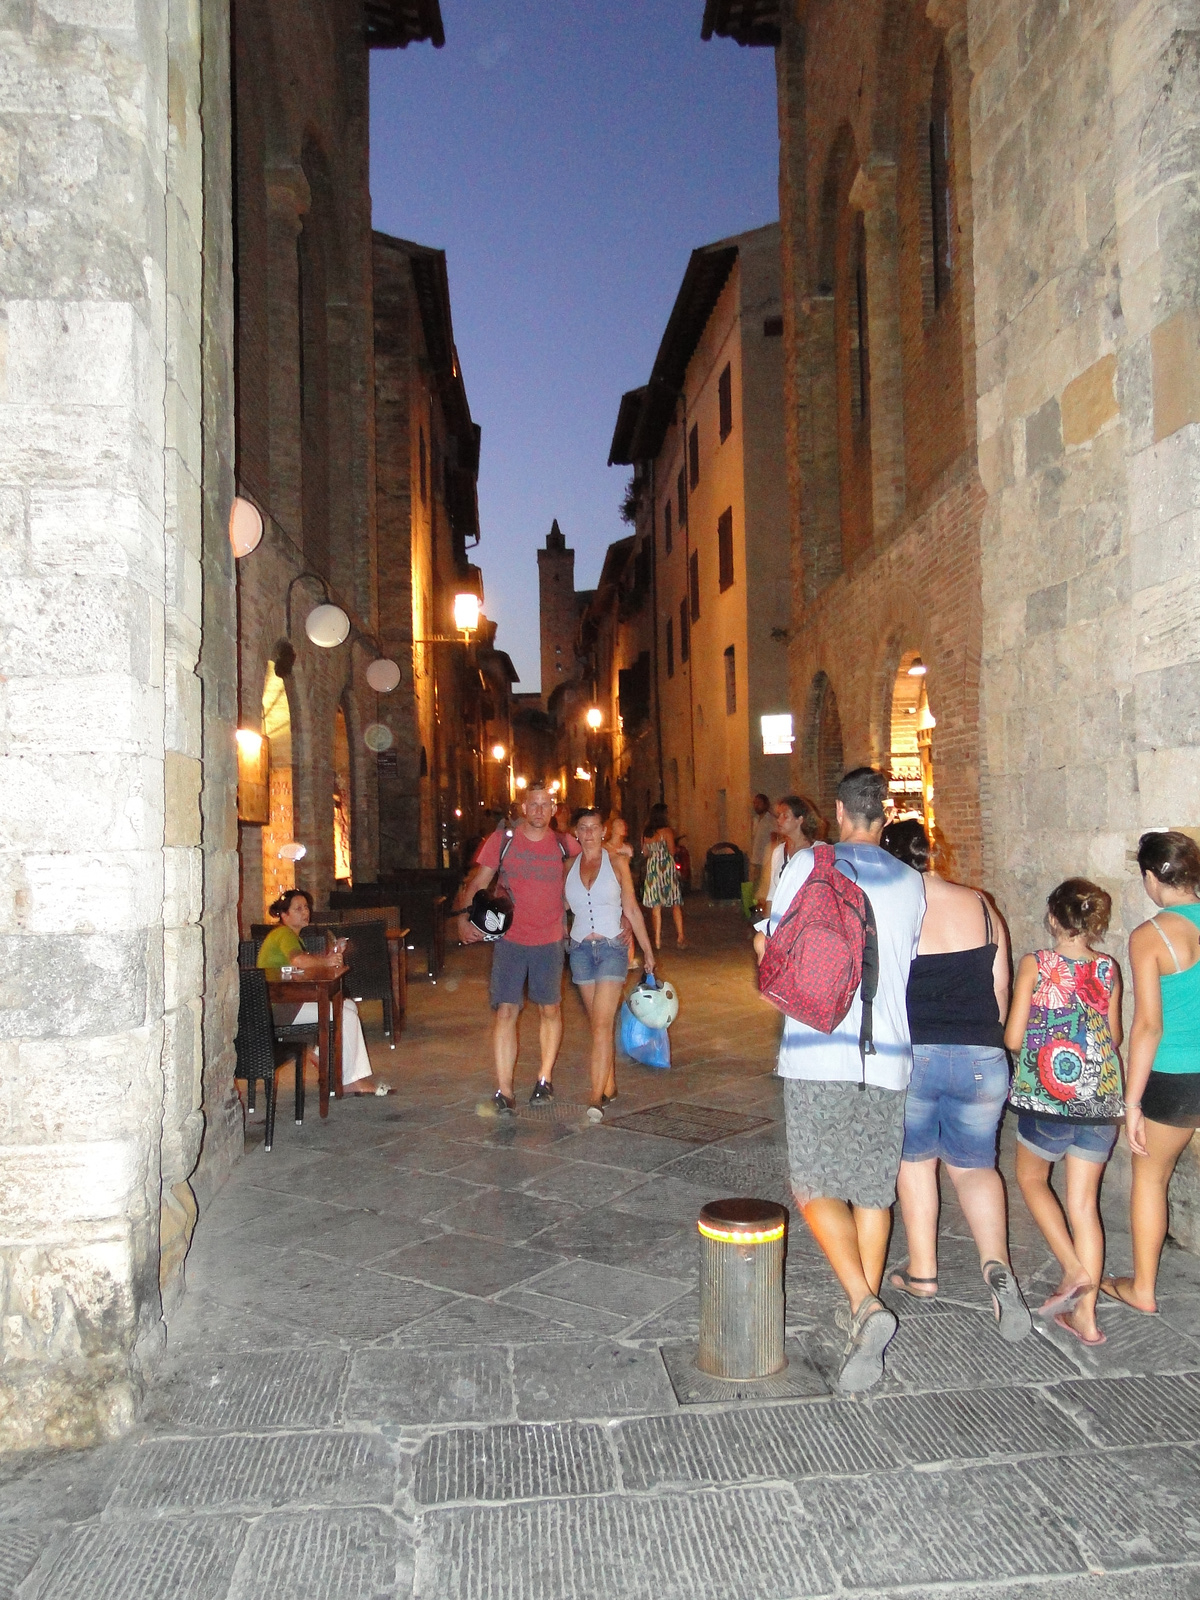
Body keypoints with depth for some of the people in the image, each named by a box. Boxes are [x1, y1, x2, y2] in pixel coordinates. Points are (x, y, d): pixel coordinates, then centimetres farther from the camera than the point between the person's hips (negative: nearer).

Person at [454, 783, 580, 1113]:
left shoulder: (564, 845, 0)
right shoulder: (502, 839, -2)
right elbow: (478, 882, 0)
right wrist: (463, 917, -14)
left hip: (549, 942, 2)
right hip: (509, 940, -1)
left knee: (550, 1010, 11)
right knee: (506, 1011, -6)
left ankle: (544, 1079, 26)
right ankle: (503, 1090, -3)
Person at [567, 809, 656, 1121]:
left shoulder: (616, 863, 1)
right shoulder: (569, 866, 8)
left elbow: (632, 910, 5)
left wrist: (647, 950, 7)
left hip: (612, 947, -3)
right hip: (580, 949, 3)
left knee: (602, 1024, -12)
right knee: (597, 1022, 10)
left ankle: (597, 1098, -16)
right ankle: (610, 1086, 22)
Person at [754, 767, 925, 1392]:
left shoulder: (809, 864, -3)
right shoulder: (911, 882, 8)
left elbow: (769, 948, 1)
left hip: (818, 1052, -4)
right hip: (888, 1057, 4)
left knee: (815, 1188, 2)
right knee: (873, 1189, 15)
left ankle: (865, 1305, -14)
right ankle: (864, 1309, 23)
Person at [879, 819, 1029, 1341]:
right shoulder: (980, 908, 2)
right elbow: (1001, 992, 8)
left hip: (907, 1056, -2)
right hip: (980, 1058, 2)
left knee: (914, 1158, 19)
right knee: (973, 1165, 16)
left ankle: (922, 1272, 25)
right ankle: (996, 1262, -5)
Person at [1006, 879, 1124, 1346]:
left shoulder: (1035, 965, -8)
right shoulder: (1108, 969, 2)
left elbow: (1012, 1039, -8)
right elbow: (1115, 1037, 10)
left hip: (1046, 1097, -4)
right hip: (1100, 1102, 4)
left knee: (1031, 1177, 20)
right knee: (1084, 1203, 9)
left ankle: (1074, 1271, 4)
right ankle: (1086, 1316, 13)